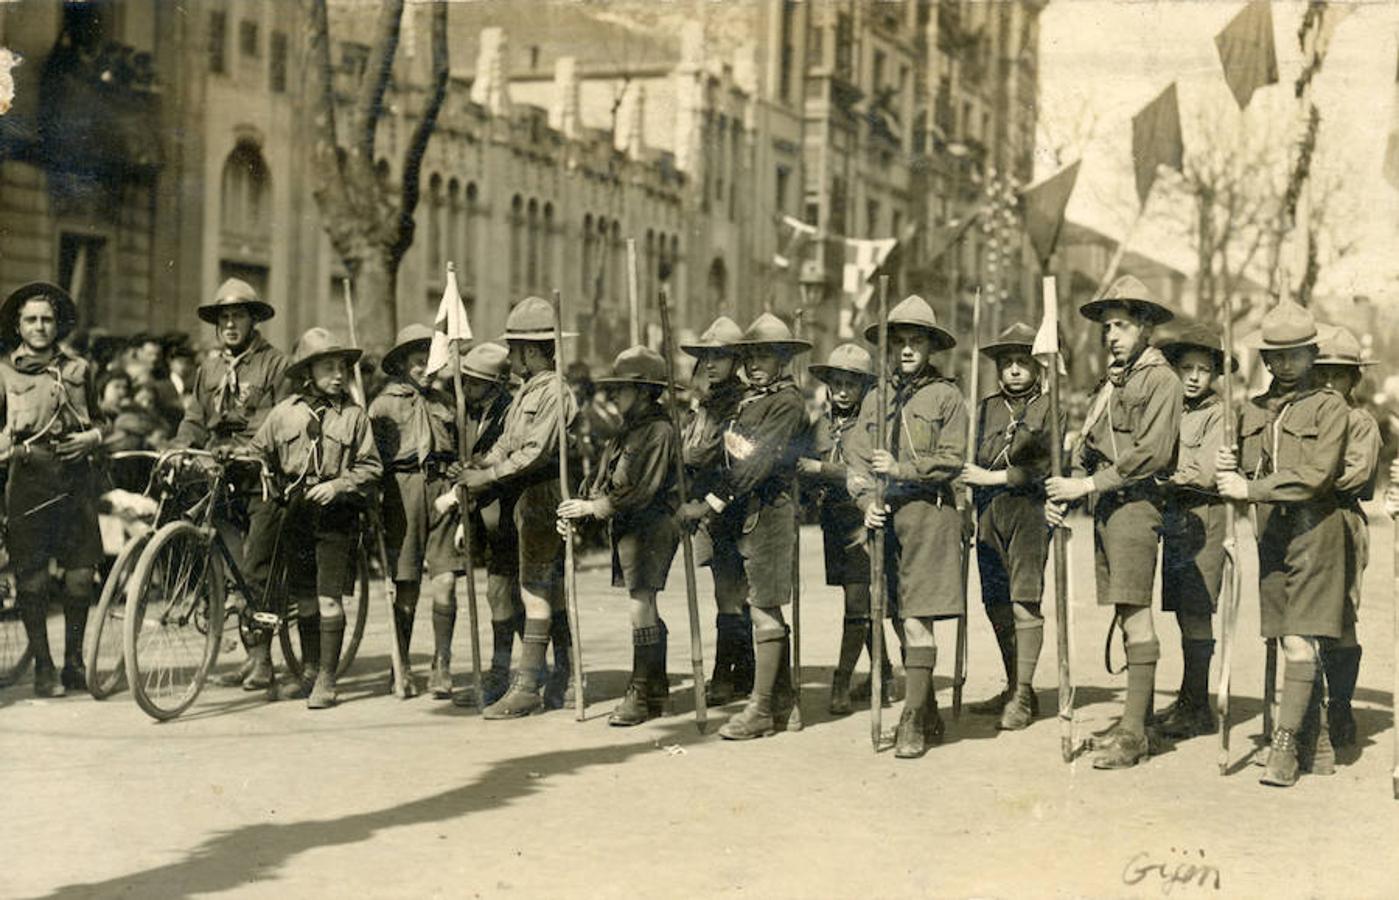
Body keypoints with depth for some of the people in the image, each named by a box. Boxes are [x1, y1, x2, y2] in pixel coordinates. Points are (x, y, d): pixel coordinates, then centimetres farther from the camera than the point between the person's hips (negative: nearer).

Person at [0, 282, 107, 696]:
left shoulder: (79, 369, 15)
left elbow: (97, 421, 23)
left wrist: (90, 437, 2)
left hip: (76, 477, 2)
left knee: (81, 573, -1)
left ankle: (74, 660, 15)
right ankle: (43, 666, 8)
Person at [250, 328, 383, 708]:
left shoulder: (354, 415, 0)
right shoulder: (284, 412, 6)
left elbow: (370, 467, 0)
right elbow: (258, 455, 15)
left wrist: (338, 485, -14)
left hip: (335, 513, -3)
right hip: (296, 513, 3)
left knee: (329, 597, -9)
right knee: (304, 597, 12)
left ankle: (326, 680, -4)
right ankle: (309, 668, 29)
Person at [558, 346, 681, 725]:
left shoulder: (660, 431, -13)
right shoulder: (626, 431, 16)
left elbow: (643, 491, -18)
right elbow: (602, 477, 16)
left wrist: (595, 507, -16)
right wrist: (578, 505, 0)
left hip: (650, 527, -9)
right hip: (626, 528, 9)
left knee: (641, 607, -9)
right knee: (645, 608, 13)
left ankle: (640, 695, -4)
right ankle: (656, 691, 21)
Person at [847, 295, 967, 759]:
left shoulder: (946, 396, 2)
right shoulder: (876, 399, 15)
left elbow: (952, 460, -4)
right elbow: (857, 460, 10)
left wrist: (902, 469, -14)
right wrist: (867, 503, -7)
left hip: (929, 513, -5)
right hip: (887, 515, 5)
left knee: (917, 619, -11)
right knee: (904, 619, 10)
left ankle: (913, 721, -10)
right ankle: (930, 715, 22)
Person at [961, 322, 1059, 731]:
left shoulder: (1049, 409, 2)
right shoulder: (986, 409, 17)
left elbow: (1049, 465, -8)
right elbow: (967, 461, 16)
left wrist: (996, 477, -11)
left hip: (1028, 511, -5)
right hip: (989, 513, 5)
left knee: (1024, 601, -10)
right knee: (996, 604, 8)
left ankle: (1023, 696, -7)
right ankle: (1013, 690, 19)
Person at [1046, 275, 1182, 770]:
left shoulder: (1161, 380, -6)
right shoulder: (1111, 382, 20)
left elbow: (1151, 453, -15)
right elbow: (1089, 446, 20)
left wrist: (1087, 484, -15)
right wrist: (1062, 492, 4)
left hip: (1135, 504, -9)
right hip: (1107, 506, 9)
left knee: (1134, 610, -10)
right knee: (1126, 613, 10)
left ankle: (1133, 731, -10)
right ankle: (1135, 724, 14)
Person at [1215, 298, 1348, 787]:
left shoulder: (1329, 406, -2)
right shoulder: (1254, 410, 15)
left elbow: (1317, 475, -13)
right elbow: (1248, 477, 19)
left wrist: (1251, 488, -16)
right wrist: (1230, 470, -4)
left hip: (1313, 532, -5)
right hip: (1270, 533, 5)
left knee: (1299, 641, -11)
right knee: (1286, 641, 7)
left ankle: (1285, 746, -12)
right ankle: (1300, 727, 16)